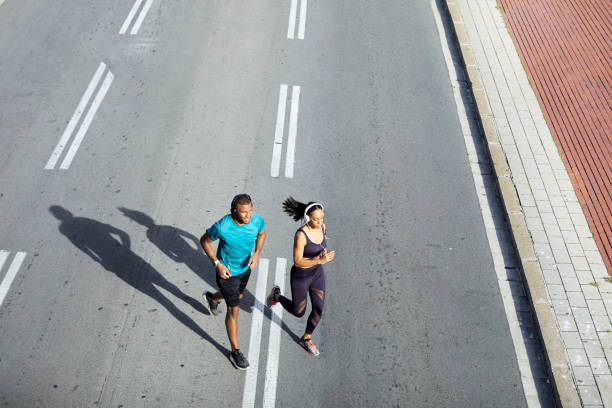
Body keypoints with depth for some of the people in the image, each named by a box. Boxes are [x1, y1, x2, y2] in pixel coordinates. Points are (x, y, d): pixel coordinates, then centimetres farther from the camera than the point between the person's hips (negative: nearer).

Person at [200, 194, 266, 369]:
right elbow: (204, 241, -14)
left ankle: (212, 298, 64)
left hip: (245, 267, 6)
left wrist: (256, 253, -15)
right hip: (226, 270, -5)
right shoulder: (222, 227, -34)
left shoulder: (257, 220, -23)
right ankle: (235, 351, 19)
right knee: (233, 310, 0)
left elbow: (262, 233, 1)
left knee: (237, 297, 31)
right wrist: (217, 264, -21)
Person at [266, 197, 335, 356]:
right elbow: (297, 262, -28)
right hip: (300, 276, -5)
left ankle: (306, 339, 34)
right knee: (298, 312, 14)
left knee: (318, 310, 8)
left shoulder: (322, 227, -11)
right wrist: (320, 261, -38)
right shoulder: (300, 234, -32)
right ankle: (276, 295, 41)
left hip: (317, 273, 5)